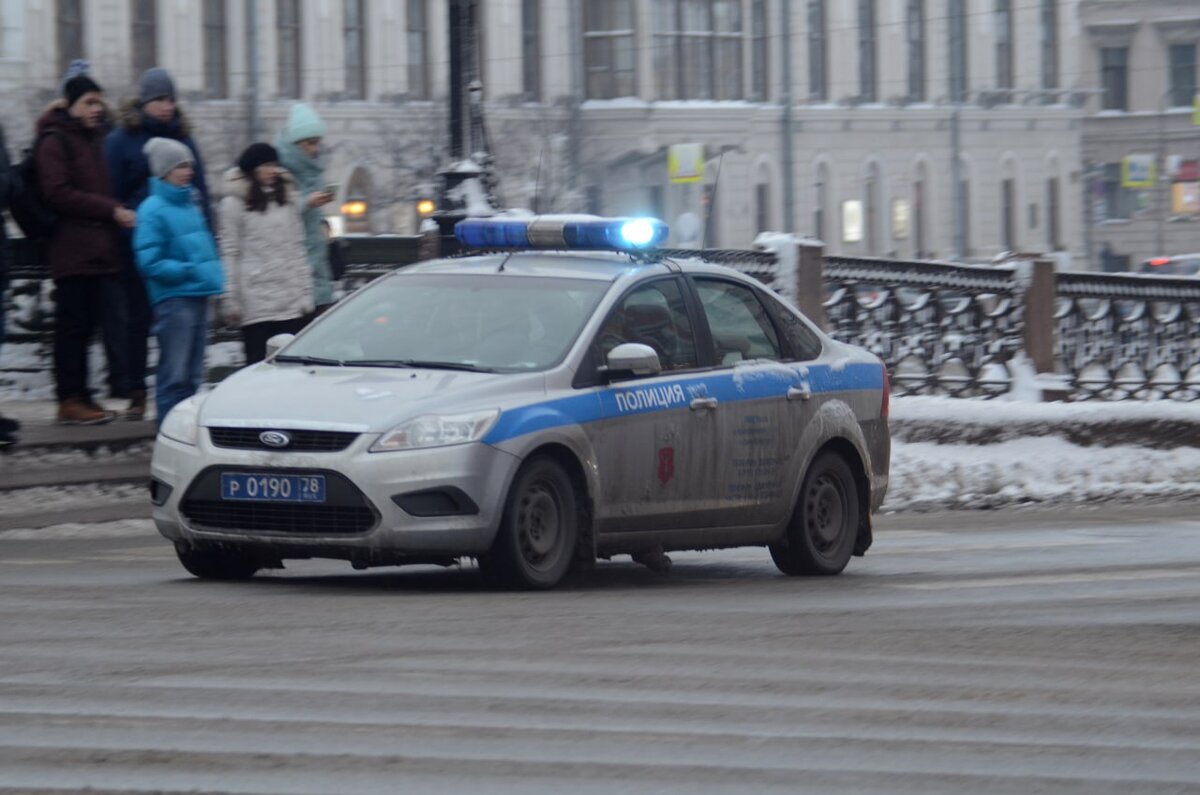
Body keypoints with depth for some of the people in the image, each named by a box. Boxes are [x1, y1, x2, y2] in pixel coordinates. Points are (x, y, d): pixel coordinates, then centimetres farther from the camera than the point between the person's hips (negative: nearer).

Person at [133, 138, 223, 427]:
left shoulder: (190, 206, 14)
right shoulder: (153, 211, -10)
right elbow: (149, 263, -14)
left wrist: (214, 275, 9)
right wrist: (189, 271, -17)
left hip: (199, 296, 8)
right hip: (173, 300, -8)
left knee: (193, 376, 13)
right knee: (174, 375, -7)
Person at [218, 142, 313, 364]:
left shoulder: (286, 198, 14)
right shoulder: (235, 204, 0)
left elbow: (298, 249, 15)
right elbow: (229, 254, -3)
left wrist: (305, 291, 9)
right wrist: (230, 298, -7)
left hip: (291, 302, 4)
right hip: (256, 302, -4)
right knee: (259, 364, -3)